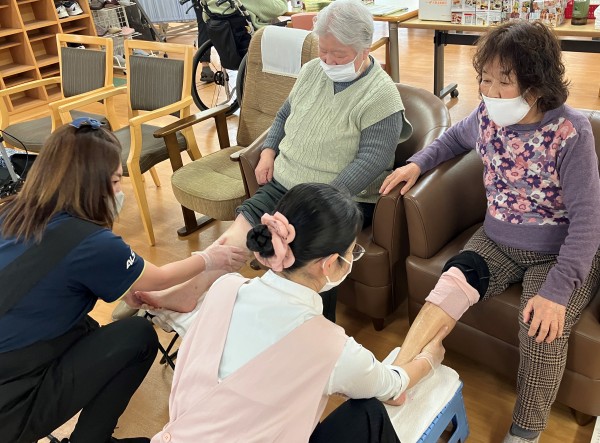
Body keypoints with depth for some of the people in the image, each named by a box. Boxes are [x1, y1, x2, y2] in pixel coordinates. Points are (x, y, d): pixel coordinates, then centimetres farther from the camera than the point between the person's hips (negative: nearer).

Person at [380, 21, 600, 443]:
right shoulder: (487, 115, -5)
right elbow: (456, 137, 21)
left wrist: (557, 290, -29)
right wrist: (417, 163, 3)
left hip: (562, 253, -4)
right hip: (498, 240, 4)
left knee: (544, 330, -25)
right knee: (452, 283, -23)